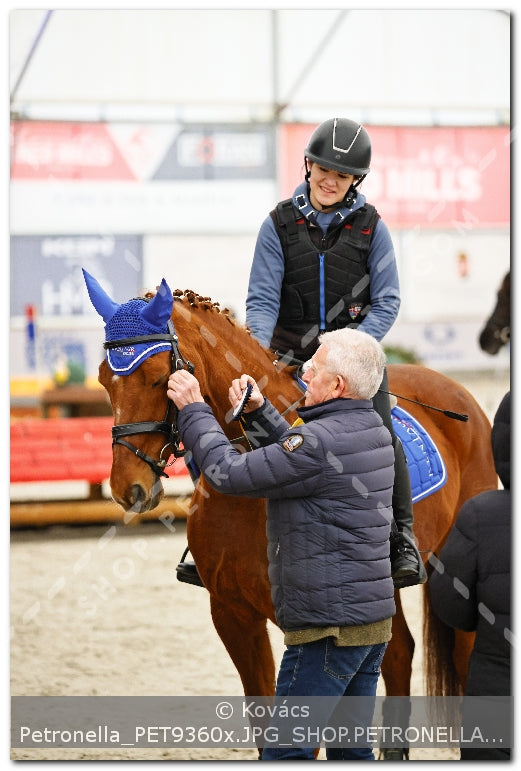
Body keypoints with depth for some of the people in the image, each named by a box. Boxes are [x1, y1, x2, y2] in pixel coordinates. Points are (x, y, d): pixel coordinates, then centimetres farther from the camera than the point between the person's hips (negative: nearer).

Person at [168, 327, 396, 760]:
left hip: (328, 626, -10)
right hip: (374, 617, 10)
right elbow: (293, 458, 25)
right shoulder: (373, 430, 10)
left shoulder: (321, 440, -21)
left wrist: (194, 410, -3)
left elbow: (230, 473, -15)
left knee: (285, 750, -3)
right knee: (352, 751, 15)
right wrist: (258, 412, 12)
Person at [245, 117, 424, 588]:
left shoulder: (371, 227, 2)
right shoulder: (280, 225, 2)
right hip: (291, 355, 1)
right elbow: (262, 298, -1)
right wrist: (260, 353, -19)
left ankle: (403, 541, -16)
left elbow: (386, 302, -1)